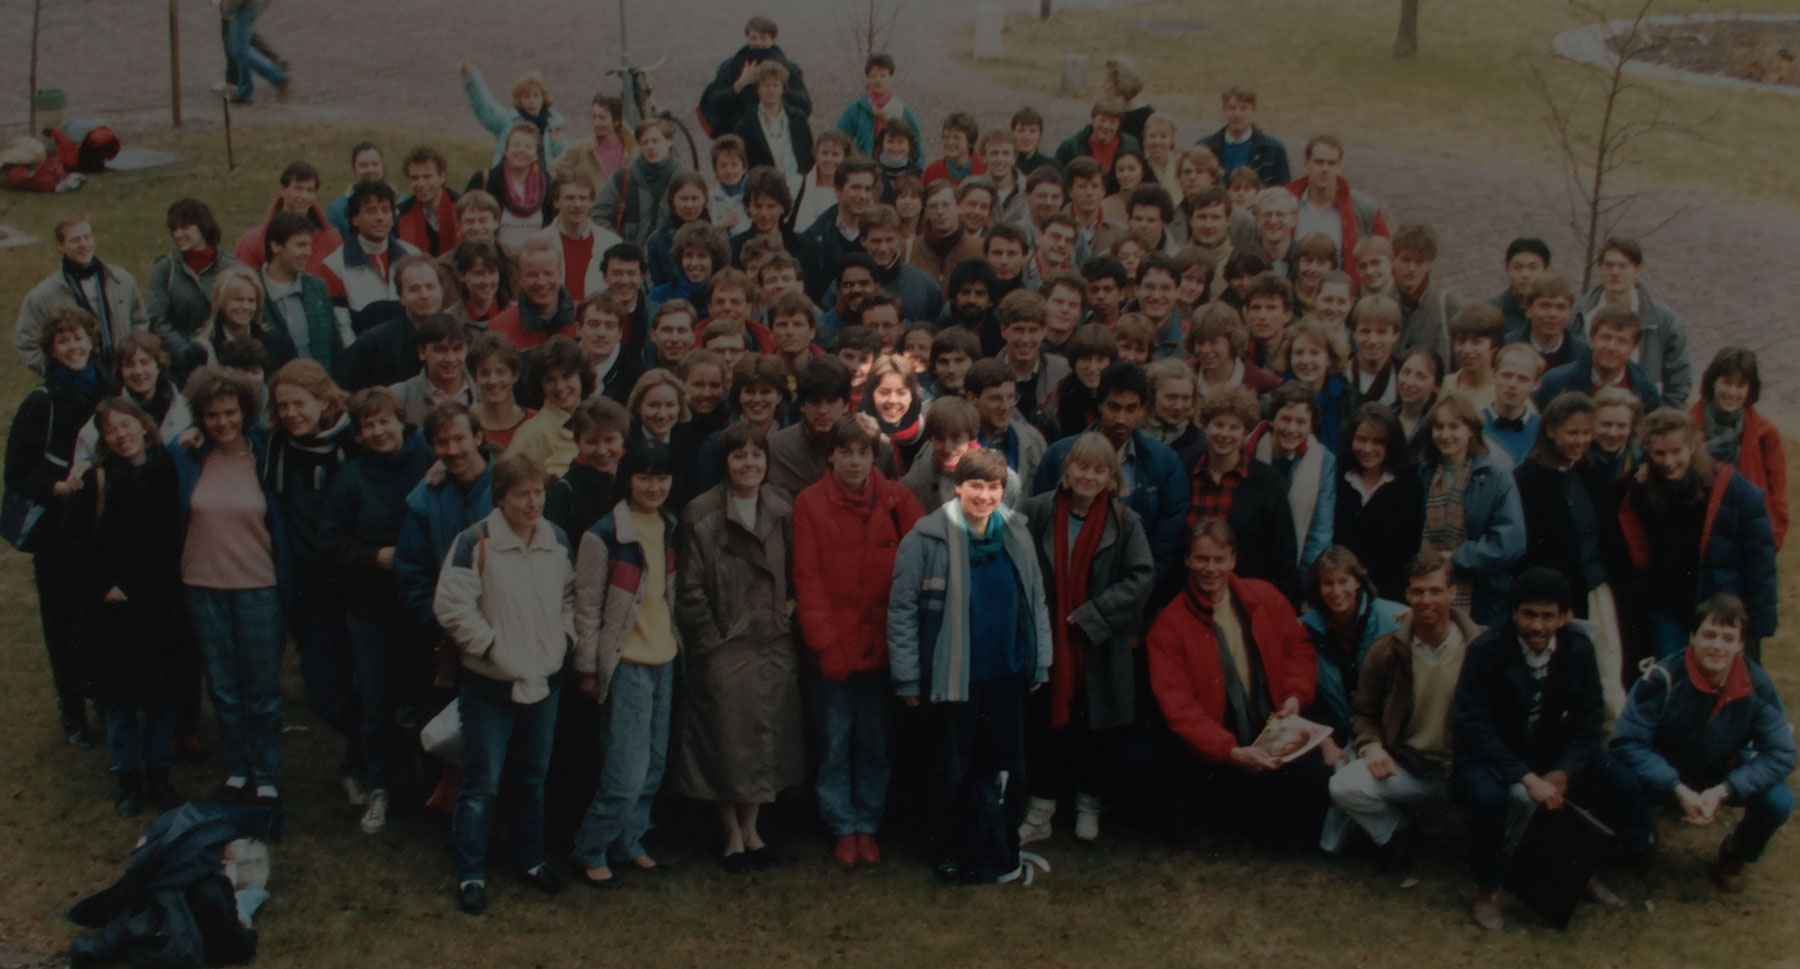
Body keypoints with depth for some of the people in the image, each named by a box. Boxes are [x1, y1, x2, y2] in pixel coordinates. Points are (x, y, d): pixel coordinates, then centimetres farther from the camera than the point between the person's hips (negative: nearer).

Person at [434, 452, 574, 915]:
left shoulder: (557, 540, 2)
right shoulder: (475, 542, -16)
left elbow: (572, 595, 16)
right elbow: (451, 606, -18)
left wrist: (563, 637, 3)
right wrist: (492, 646, -17)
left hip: (545, 681, 5)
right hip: (489, 685, -5)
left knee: (533, 776, 19)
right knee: (481, 783, 1)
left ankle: (530, 858, 35)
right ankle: (470, 874, 14)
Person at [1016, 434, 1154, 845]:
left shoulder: (1125, 522, -5)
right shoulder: (1035, 512, -3)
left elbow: (1142, 577, -10)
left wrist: (1090, 615, -14)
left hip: (1102, 647, 0)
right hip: (1047, 644, 0)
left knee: (1097, 729, 8)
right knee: (1046, 723, 5)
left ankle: (1090, 806, 26)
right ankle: (1039, 812, 15)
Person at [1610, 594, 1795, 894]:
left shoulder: (1756, 685, -20)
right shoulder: (1664, 678, -27)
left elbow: (1780, 754, -17)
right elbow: (1626, 742, -27)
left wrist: (1722, 792, -31)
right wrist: (1678, 790, -36)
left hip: (1723, 773, 2)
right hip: (1665, 770, -2)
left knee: (1778, 800, -25)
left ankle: (1734, 857, 10)